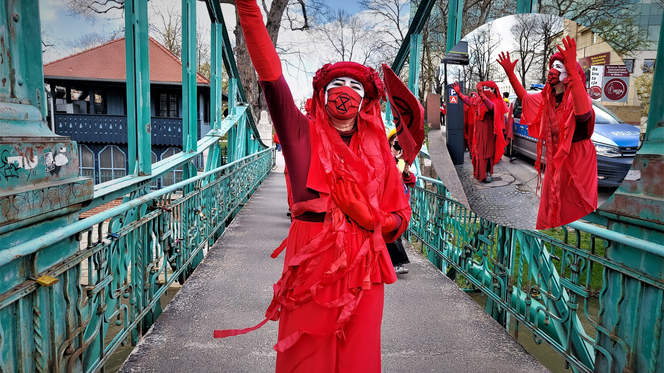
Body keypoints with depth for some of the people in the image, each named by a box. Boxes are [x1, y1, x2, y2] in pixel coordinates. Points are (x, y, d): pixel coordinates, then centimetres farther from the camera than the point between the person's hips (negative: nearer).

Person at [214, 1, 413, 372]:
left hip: (363, 267, 2)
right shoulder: (302, 134, 4)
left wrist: (374, 221, -7)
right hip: (311, 263, -2)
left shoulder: (377, 147, 11)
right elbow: (271, 76, -8)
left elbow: (400, 213, 14)